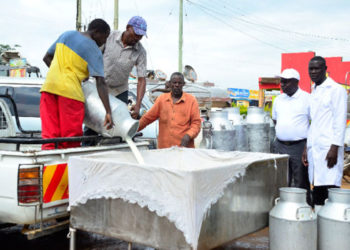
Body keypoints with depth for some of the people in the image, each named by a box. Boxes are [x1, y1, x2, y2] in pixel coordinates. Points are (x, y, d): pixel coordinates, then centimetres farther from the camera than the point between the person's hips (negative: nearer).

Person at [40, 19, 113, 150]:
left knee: (49, 135, 3)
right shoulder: (93, 50, -2)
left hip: (49, 86, 6)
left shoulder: (66, 34, 17)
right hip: (70, 90, -6)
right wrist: (108, 111, -15)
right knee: (71, 139, 1)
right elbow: (100, 83, -11)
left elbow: (47, 58, 23)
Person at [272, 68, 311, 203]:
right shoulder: (278, 100, 11)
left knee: (301, 183, 1)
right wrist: (281, 133, 12)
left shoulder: (307, 99, -5)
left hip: (299, 147, -5)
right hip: (280, 146, 5)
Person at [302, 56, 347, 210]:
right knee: (317, 189, 7)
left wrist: (334, 148, -16)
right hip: (314, 149, 7)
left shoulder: (336, 90, -3)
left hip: (328, 149, -7)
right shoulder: (313, 92, 20)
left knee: (330, 188, -10)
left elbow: (340, 121, -9)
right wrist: (307, 148, 17)